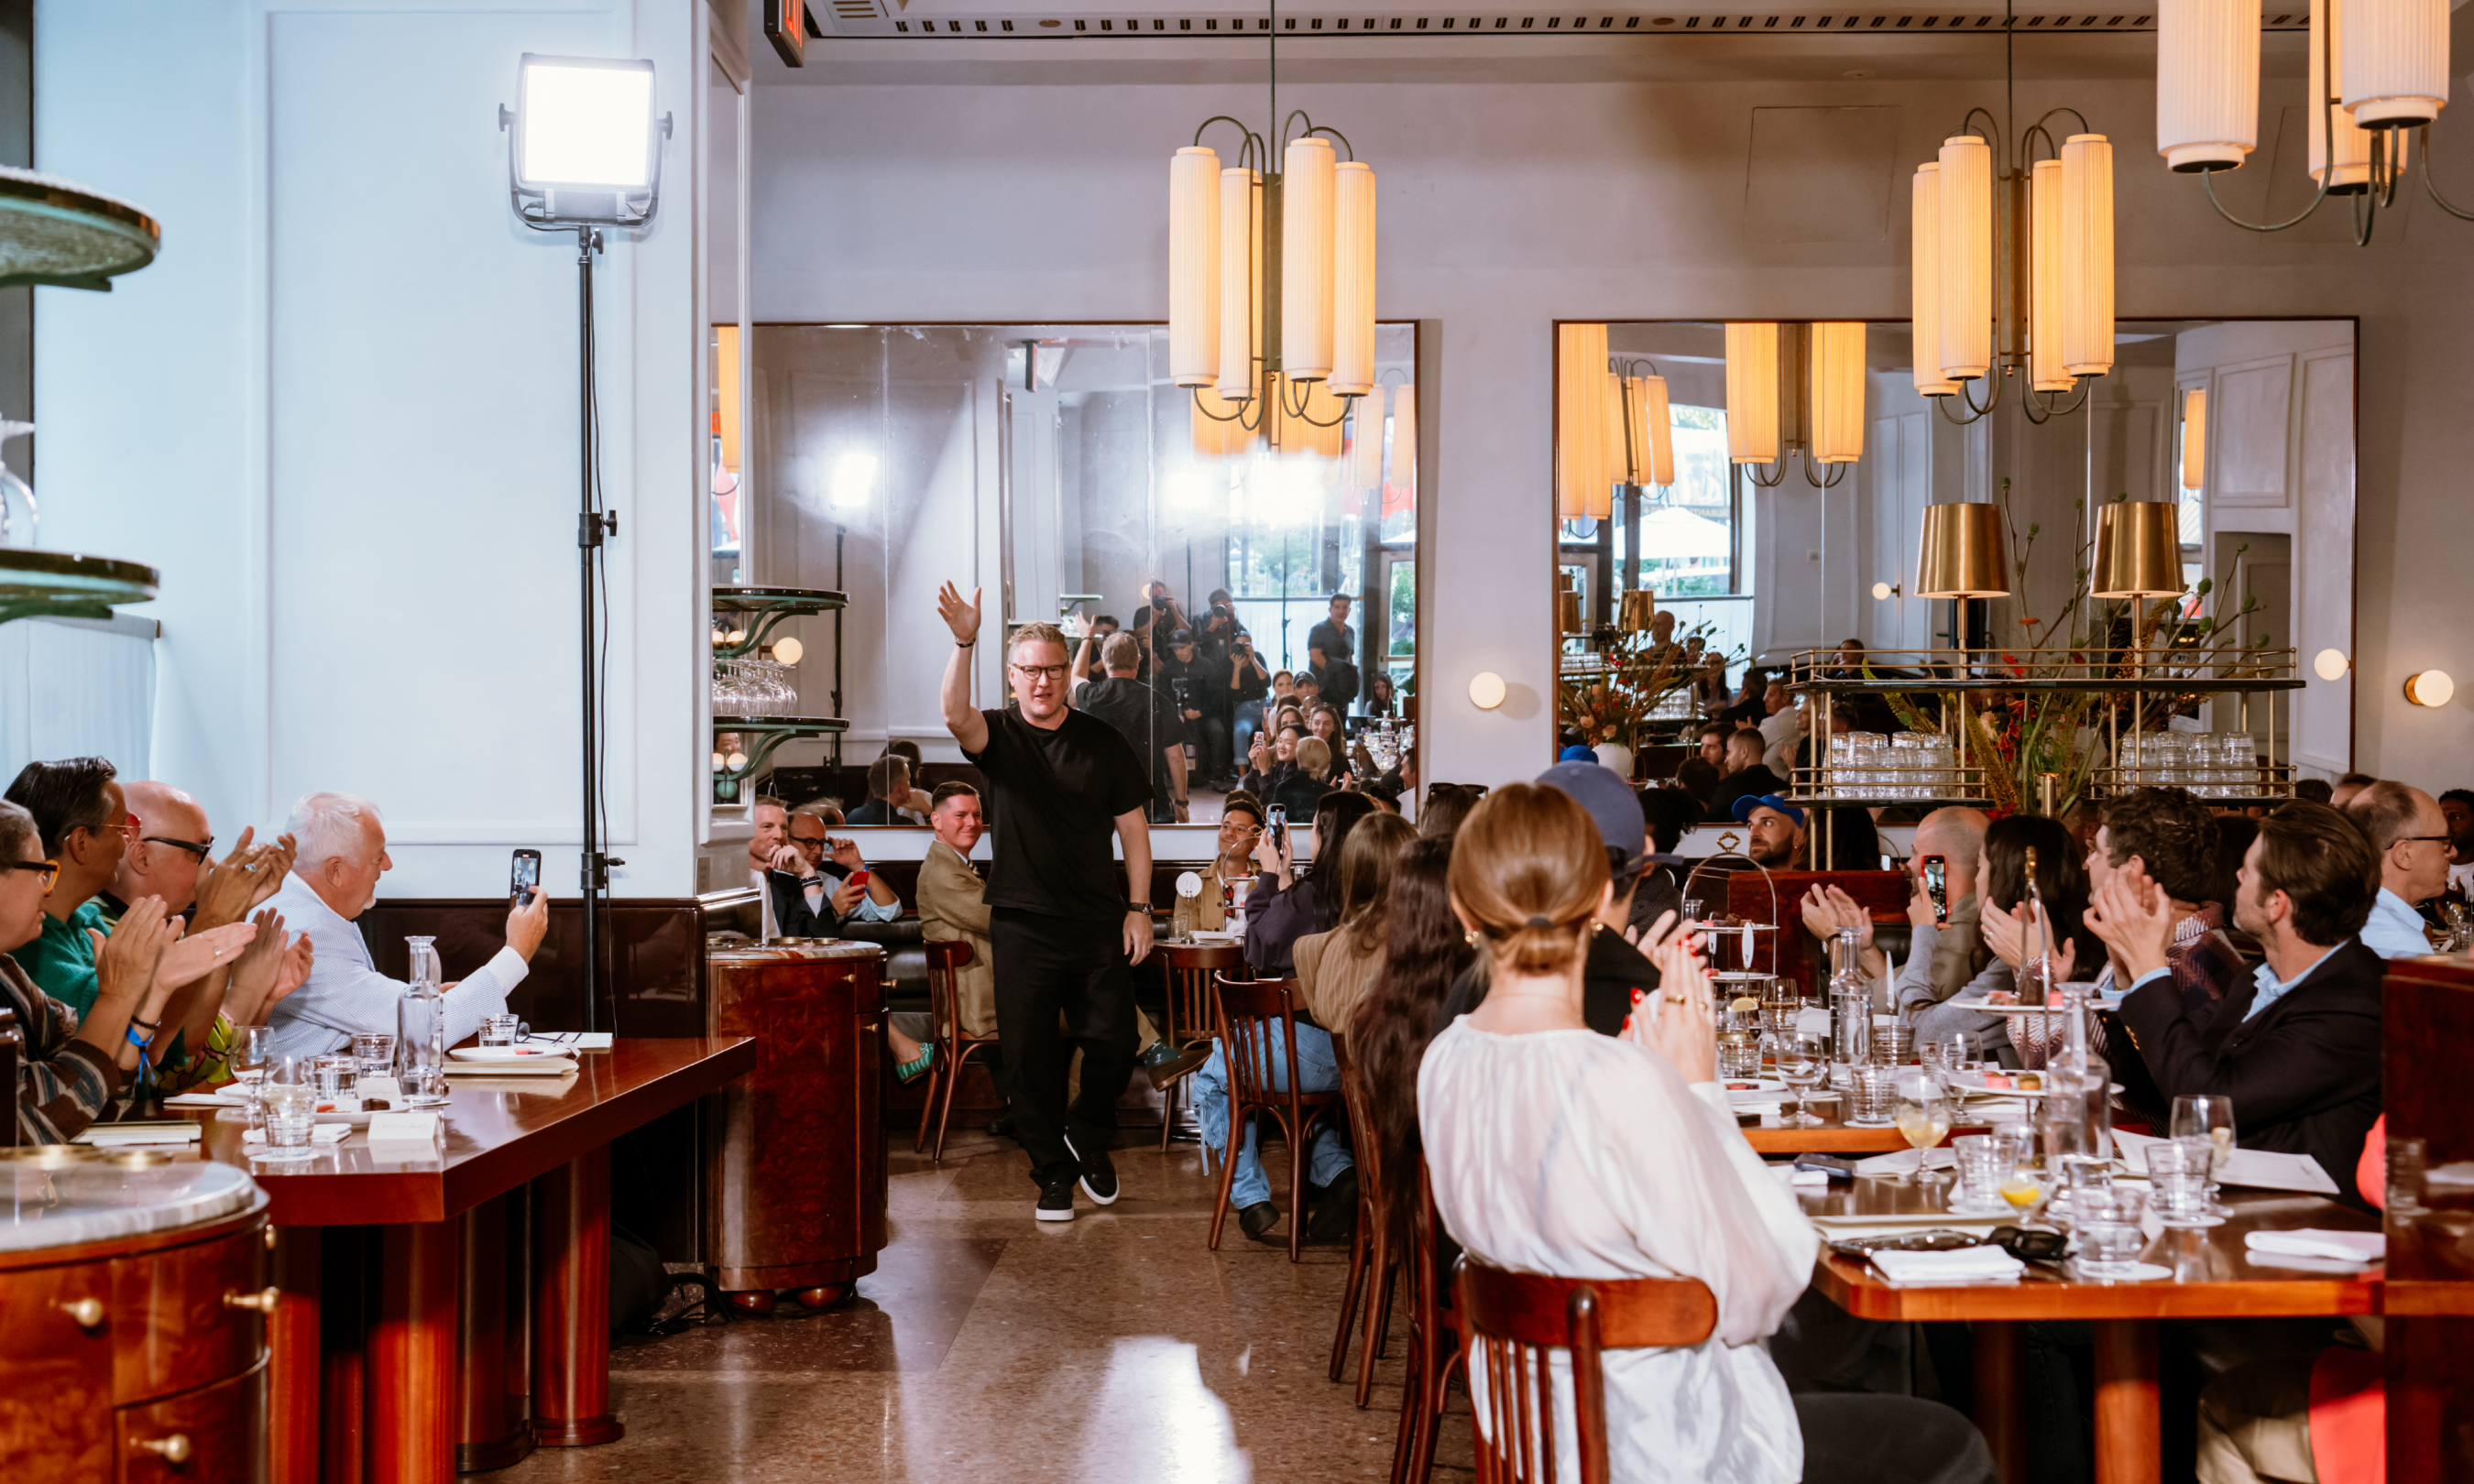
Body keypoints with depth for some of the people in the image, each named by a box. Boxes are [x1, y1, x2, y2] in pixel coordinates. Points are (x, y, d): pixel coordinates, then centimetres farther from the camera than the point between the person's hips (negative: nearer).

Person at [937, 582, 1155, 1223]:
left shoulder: (1102, 740, 5)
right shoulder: (997, 736, 1)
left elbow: (1133, 826, 7)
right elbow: (956, 715, -23)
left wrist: (1139, 908, 1)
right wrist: (964, 642, -39)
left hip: (1100, 924, 1)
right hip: (1023, 924, -1)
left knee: (1114, 1045, 2)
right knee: (1030, 1058, 2)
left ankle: (1088, 1138, 29)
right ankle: (1053, 1171, 17)